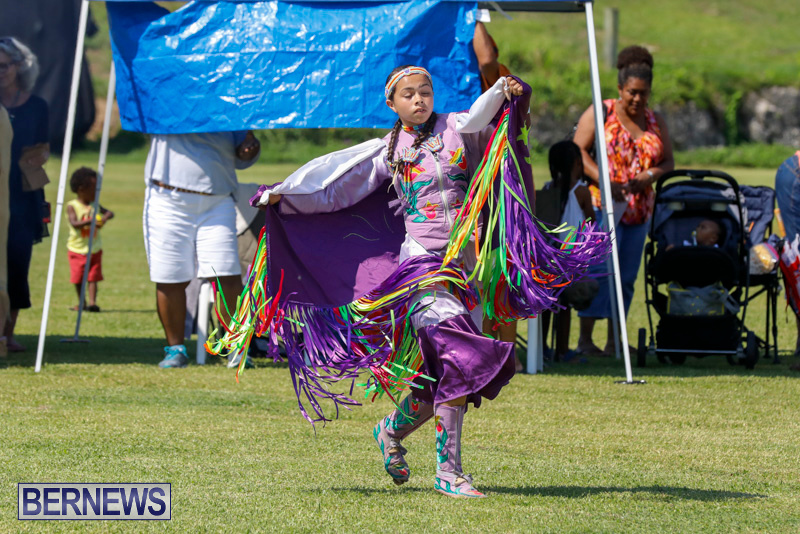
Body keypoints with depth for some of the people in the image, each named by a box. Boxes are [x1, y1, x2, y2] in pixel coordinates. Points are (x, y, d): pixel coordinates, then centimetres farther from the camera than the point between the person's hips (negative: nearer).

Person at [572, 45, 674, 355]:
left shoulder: (655, 122, 15)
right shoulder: (600, 114, 0)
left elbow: (668, 161, 16)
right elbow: (578, 152, -6)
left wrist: (652, 175, -8)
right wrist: (606, 183, -17)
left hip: (639, 210, 6)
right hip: (602, 205, -5)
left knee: (626, 277, 5)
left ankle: (614, 342, 10)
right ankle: (585, 339, -9)